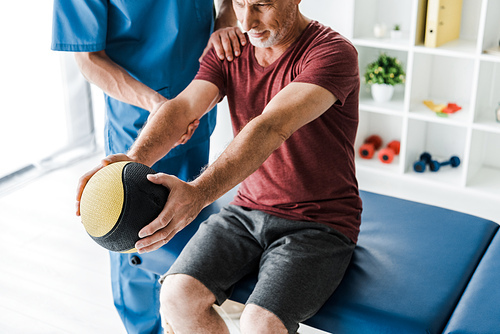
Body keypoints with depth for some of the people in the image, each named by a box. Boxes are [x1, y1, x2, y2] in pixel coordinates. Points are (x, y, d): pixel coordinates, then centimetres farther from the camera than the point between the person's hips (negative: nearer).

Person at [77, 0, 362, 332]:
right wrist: (135, 161, -36)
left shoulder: (333, 52, -17)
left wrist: (197, 194, -46)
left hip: (319, 223, -5)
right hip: (249, 209, 5)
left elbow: (271, 128, -33)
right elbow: (183, 107, -15)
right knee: (177, 295, -15)